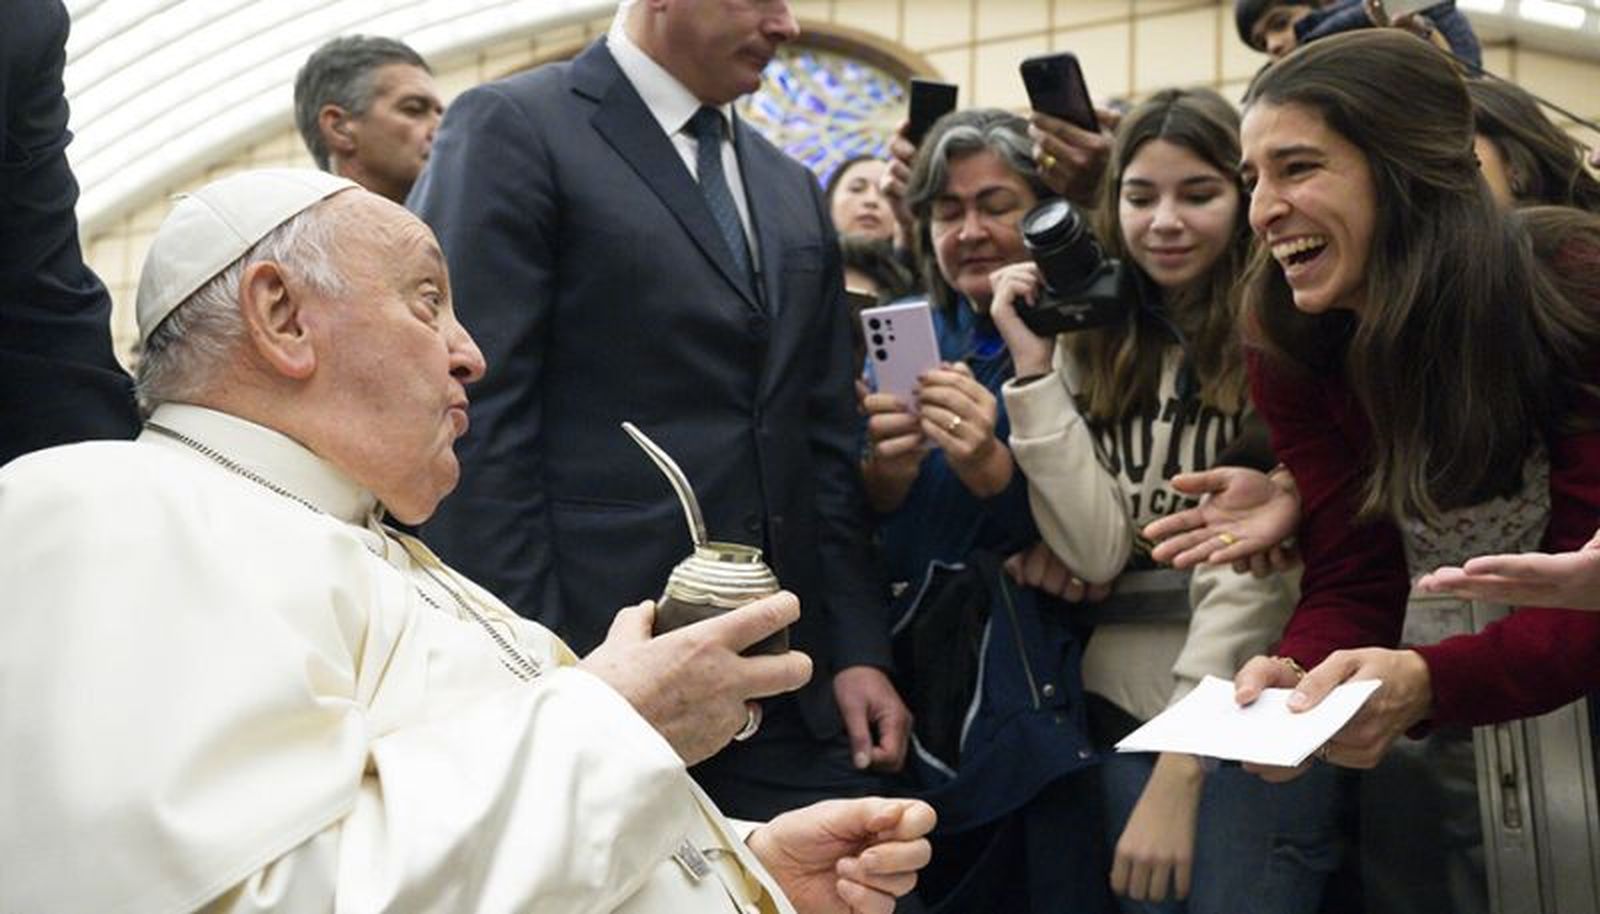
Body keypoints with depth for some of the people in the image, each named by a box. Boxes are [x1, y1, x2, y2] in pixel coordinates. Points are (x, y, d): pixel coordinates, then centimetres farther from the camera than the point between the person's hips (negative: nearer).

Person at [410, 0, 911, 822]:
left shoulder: (793, 190, 18)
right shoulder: (512, 129, -4)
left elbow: (824, 444, 16)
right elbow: (474, 428, -11)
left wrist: (857, 651, 8)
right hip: (601, 666, -6)